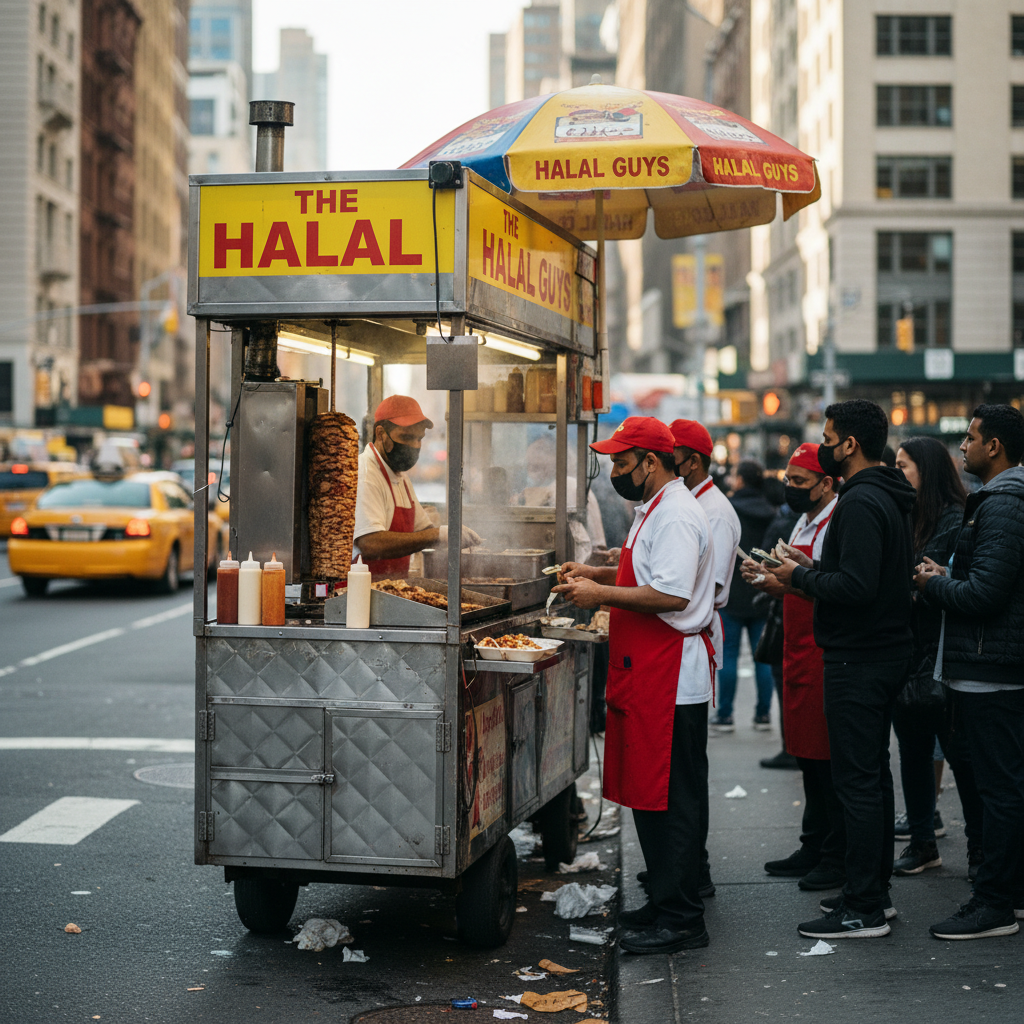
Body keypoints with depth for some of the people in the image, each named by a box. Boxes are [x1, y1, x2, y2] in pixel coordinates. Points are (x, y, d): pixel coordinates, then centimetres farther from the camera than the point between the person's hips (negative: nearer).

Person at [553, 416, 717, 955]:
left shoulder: (676, 516, -16)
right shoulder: (654, 509, 18)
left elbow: (672, 595, -25)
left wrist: (602, 594, -18)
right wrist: (597, 573, 18)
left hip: (670, 677, -11)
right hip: (647, 672, 11)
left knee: (668, 799, -7)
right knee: (648, 794, 14)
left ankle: (680, 920, -1)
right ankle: (666, 904, 23)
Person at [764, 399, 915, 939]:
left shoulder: (861, 503, -19)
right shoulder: (890, 498, 15)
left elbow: (855, 586, -27)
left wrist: (802, 577, -12)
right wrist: (810, 574, 13)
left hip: (857, 661, -11)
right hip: (885, 652, 11)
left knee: (856, 780, -6)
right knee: (872, 776, 16)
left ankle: (864, 911, -2)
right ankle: (873, 889, 25)